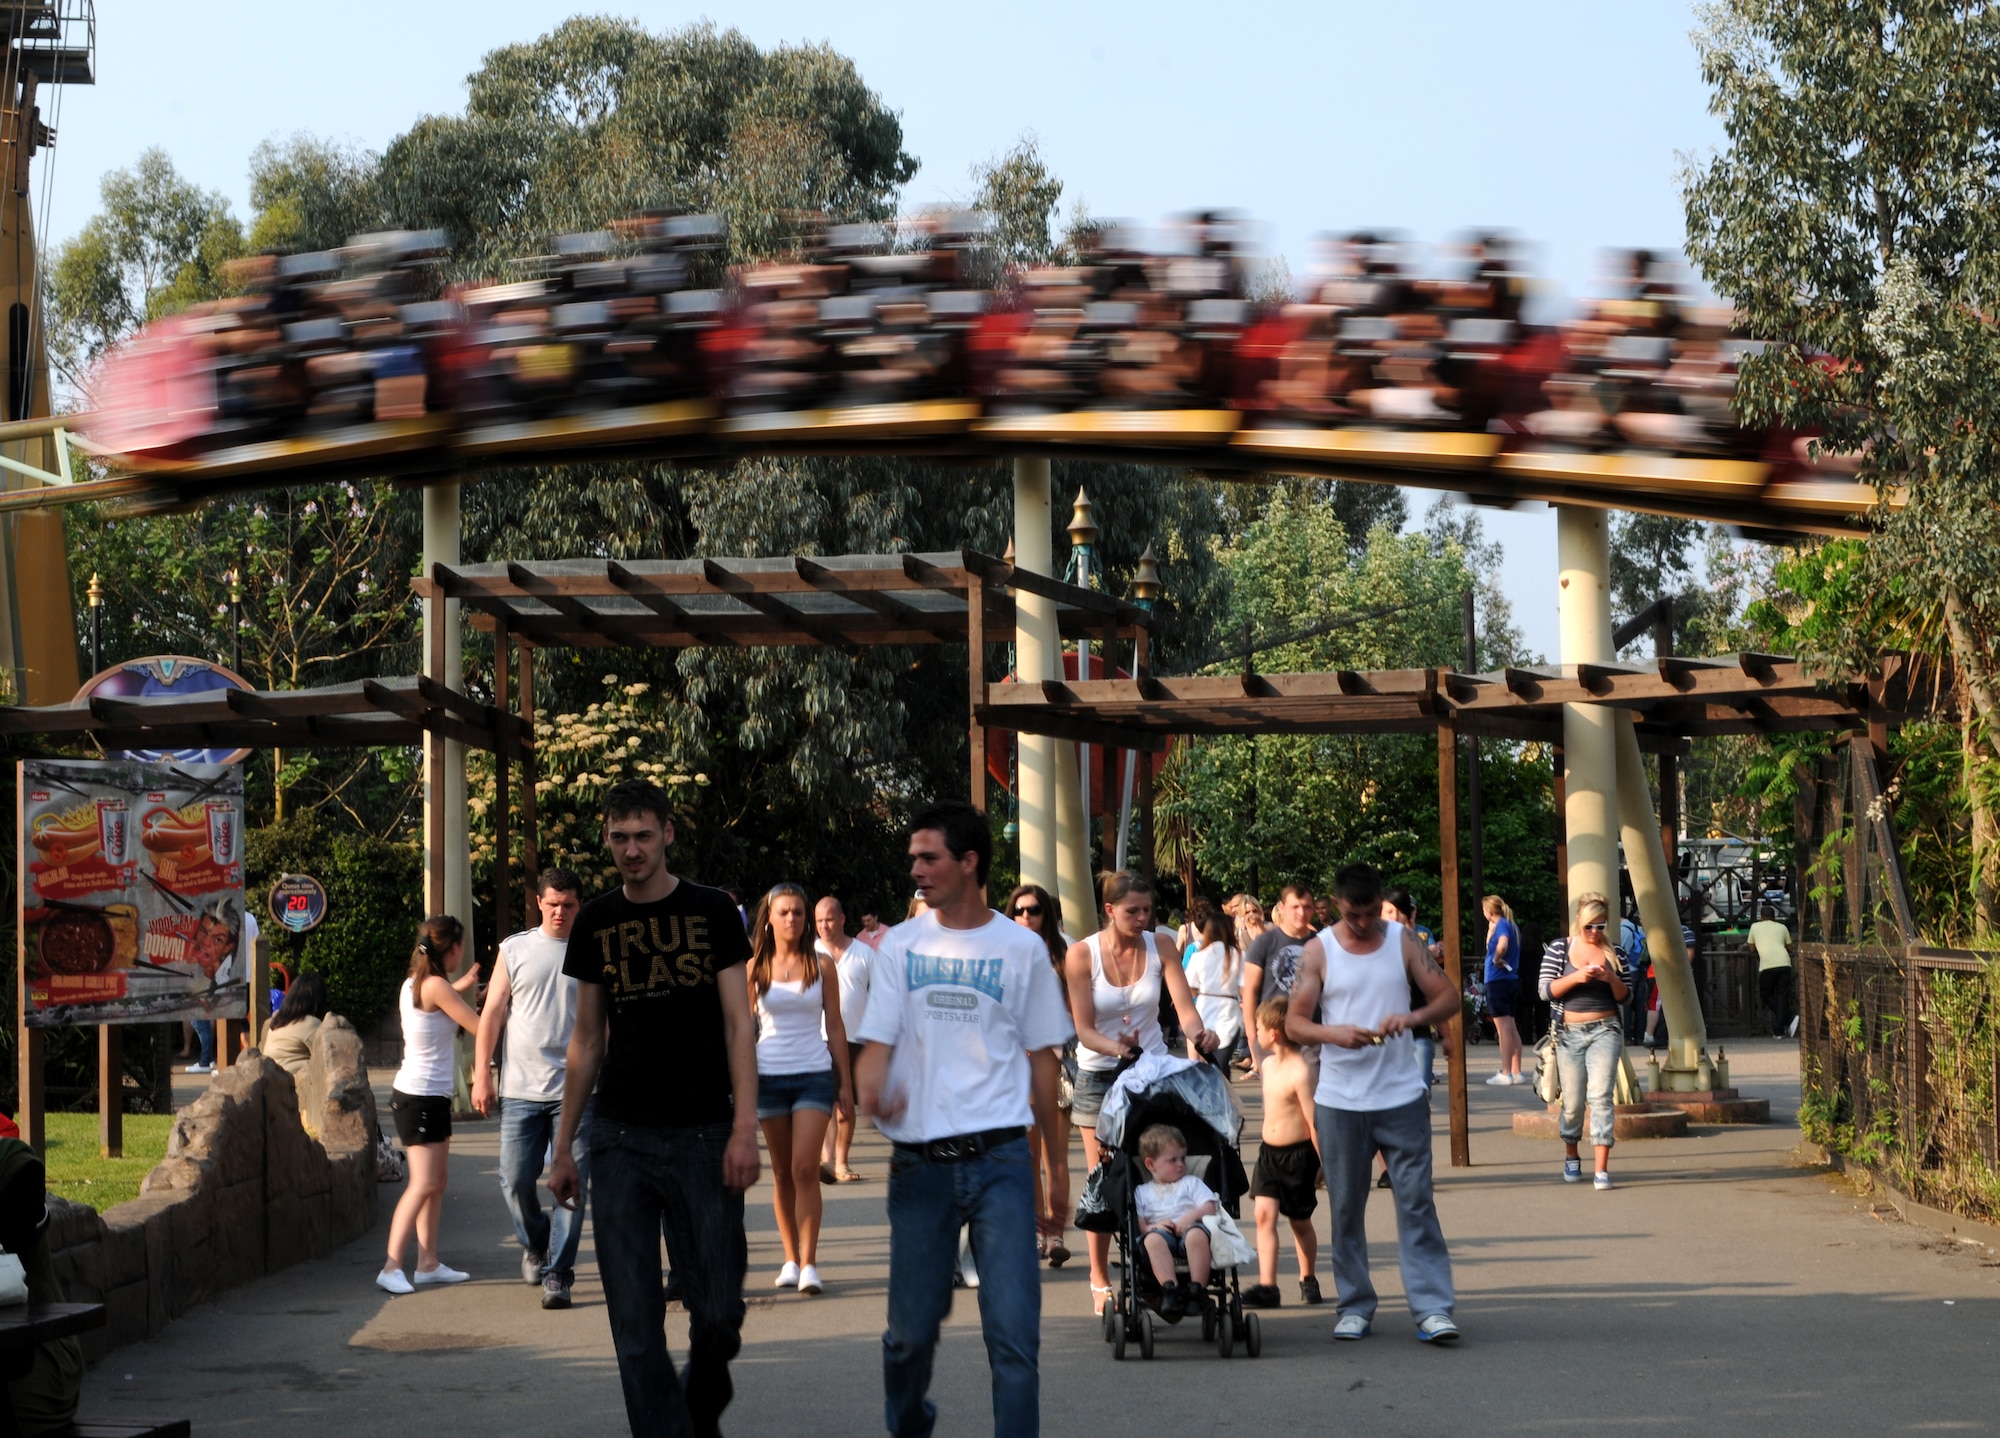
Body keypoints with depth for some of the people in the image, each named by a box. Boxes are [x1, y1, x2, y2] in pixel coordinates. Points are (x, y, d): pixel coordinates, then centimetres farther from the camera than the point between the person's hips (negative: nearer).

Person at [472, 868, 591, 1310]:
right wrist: (481, 1075, 3)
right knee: (516, 1179, 1)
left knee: (571, 1184, -5)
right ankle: (535, 1245, 29)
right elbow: (492, 1013, 9)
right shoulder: (514, 949, 8)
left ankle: (558, 1274, 2)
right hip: (521, 1090, 1)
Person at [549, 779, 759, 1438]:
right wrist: (563, 1147, 12)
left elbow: (739, 1024, -3)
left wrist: (745, 1128, -13)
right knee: (635, 1321, -3)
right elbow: (587, 1040, 14)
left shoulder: (712, 911, 1)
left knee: (718, 1309, 0)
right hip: (620, 1137, 2)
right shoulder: (596, 923, 9)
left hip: (702, 1135, -2)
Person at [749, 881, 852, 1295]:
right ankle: (791, 1258, 16)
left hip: (814, 1075, -1)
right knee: (782, 1173, 7)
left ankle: (809, 1263, -9)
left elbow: (835, 1027, 6)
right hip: (769, 1075, 1)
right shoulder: (755, 968, 4)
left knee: (805, 1169, -11)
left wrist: (845, 1084, 4)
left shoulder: (820, 966, 2)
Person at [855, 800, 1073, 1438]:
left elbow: (1041, 1057, 10)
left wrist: (1056, 1163, 11)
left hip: (999, 1156, -1)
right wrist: (871, 1091, -22)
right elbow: (877, 1040, 2)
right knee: (912, 1327, 9)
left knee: (1013, 1335, -10)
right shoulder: (902, 944, 7)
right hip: (919, 1162, 2)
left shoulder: (1022, 948, 5)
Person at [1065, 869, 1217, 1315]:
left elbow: (1183, 1004, -14)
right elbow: (1084, 1029, -13)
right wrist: (1117, 1048, -33)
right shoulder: (1082, 954, -10)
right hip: (1098, 1076, -2)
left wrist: (1198, 1033, -36)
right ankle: (1100, 1280, 13)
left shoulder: (1159, 946, -3)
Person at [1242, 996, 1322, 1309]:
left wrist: (1323, 1163, -14)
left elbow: (1313, 1121, -16)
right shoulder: (1268, 1066, 6)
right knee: (1264, 1213, -9)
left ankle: (1308, 1279, 30)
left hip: (1298, 1154, -6)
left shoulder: (1299, 1072, -19)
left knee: (1300, 1221, 10)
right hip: (1269, 1151, 6)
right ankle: (1266, 1285, -13)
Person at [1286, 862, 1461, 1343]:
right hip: (1339, 1101, 0)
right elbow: (1294, 1022, -1)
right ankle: (1355, 1306, 16)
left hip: (1402, 1097, 0)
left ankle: (1432, 1308, -5)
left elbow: (1448, 997, 2)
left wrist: (1412, 1018, -18)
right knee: (1346, 1208, 6)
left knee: (1417, 1202, -4)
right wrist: (1334, 1033, -21)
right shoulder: (1318, 951, 1)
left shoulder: (1403, 941, 4)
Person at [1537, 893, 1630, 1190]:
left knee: (1600, 1096, -13)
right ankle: (1571, 1159, 30)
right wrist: (1576, 977, -20)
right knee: (1573, 1102, 5)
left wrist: (1611, 979, -14)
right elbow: (1545, 990, -5)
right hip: (1569, 1032, 0)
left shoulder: (1614, 953, 5)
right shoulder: (1559, 949, 1)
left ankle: (1602, 1169, -14)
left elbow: (1625, 997, 7)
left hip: (1604, 1031, 0)